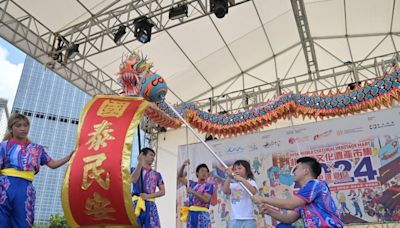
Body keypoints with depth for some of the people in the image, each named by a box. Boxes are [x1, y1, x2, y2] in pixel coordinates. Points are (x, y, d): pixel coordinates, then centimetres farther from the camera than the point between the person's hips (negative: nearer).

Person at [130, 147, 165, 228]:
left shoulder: (156, 174, 13)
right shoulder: (134, 170, 9)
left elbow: (163, 191, 7)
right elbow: (133, 180, -13)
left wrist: (149, 196, -9)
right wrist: (140, 163, -15)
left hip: (150, 205, 2)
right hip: (136, 204, -1)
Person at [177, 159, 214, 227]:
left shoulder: (209, 185, 2)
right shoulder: (192, 184, 16)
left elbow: (206, 200, -12)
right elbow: (179, 177, 22)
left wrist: (193, 192, -15)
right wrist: (183, 166, 7)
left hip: (202, 215, -4)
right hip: (191, 214, 5)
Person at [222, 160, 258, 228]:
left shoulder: (250, 182, 2)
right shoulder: (232, 184, 12)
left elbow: (253, 191, -19)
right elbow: (225, 191, -7)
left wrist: (242, 179, -26)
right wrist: (229, 176, -13)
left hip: (248, 219, -4)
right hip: (234, 219, 4)